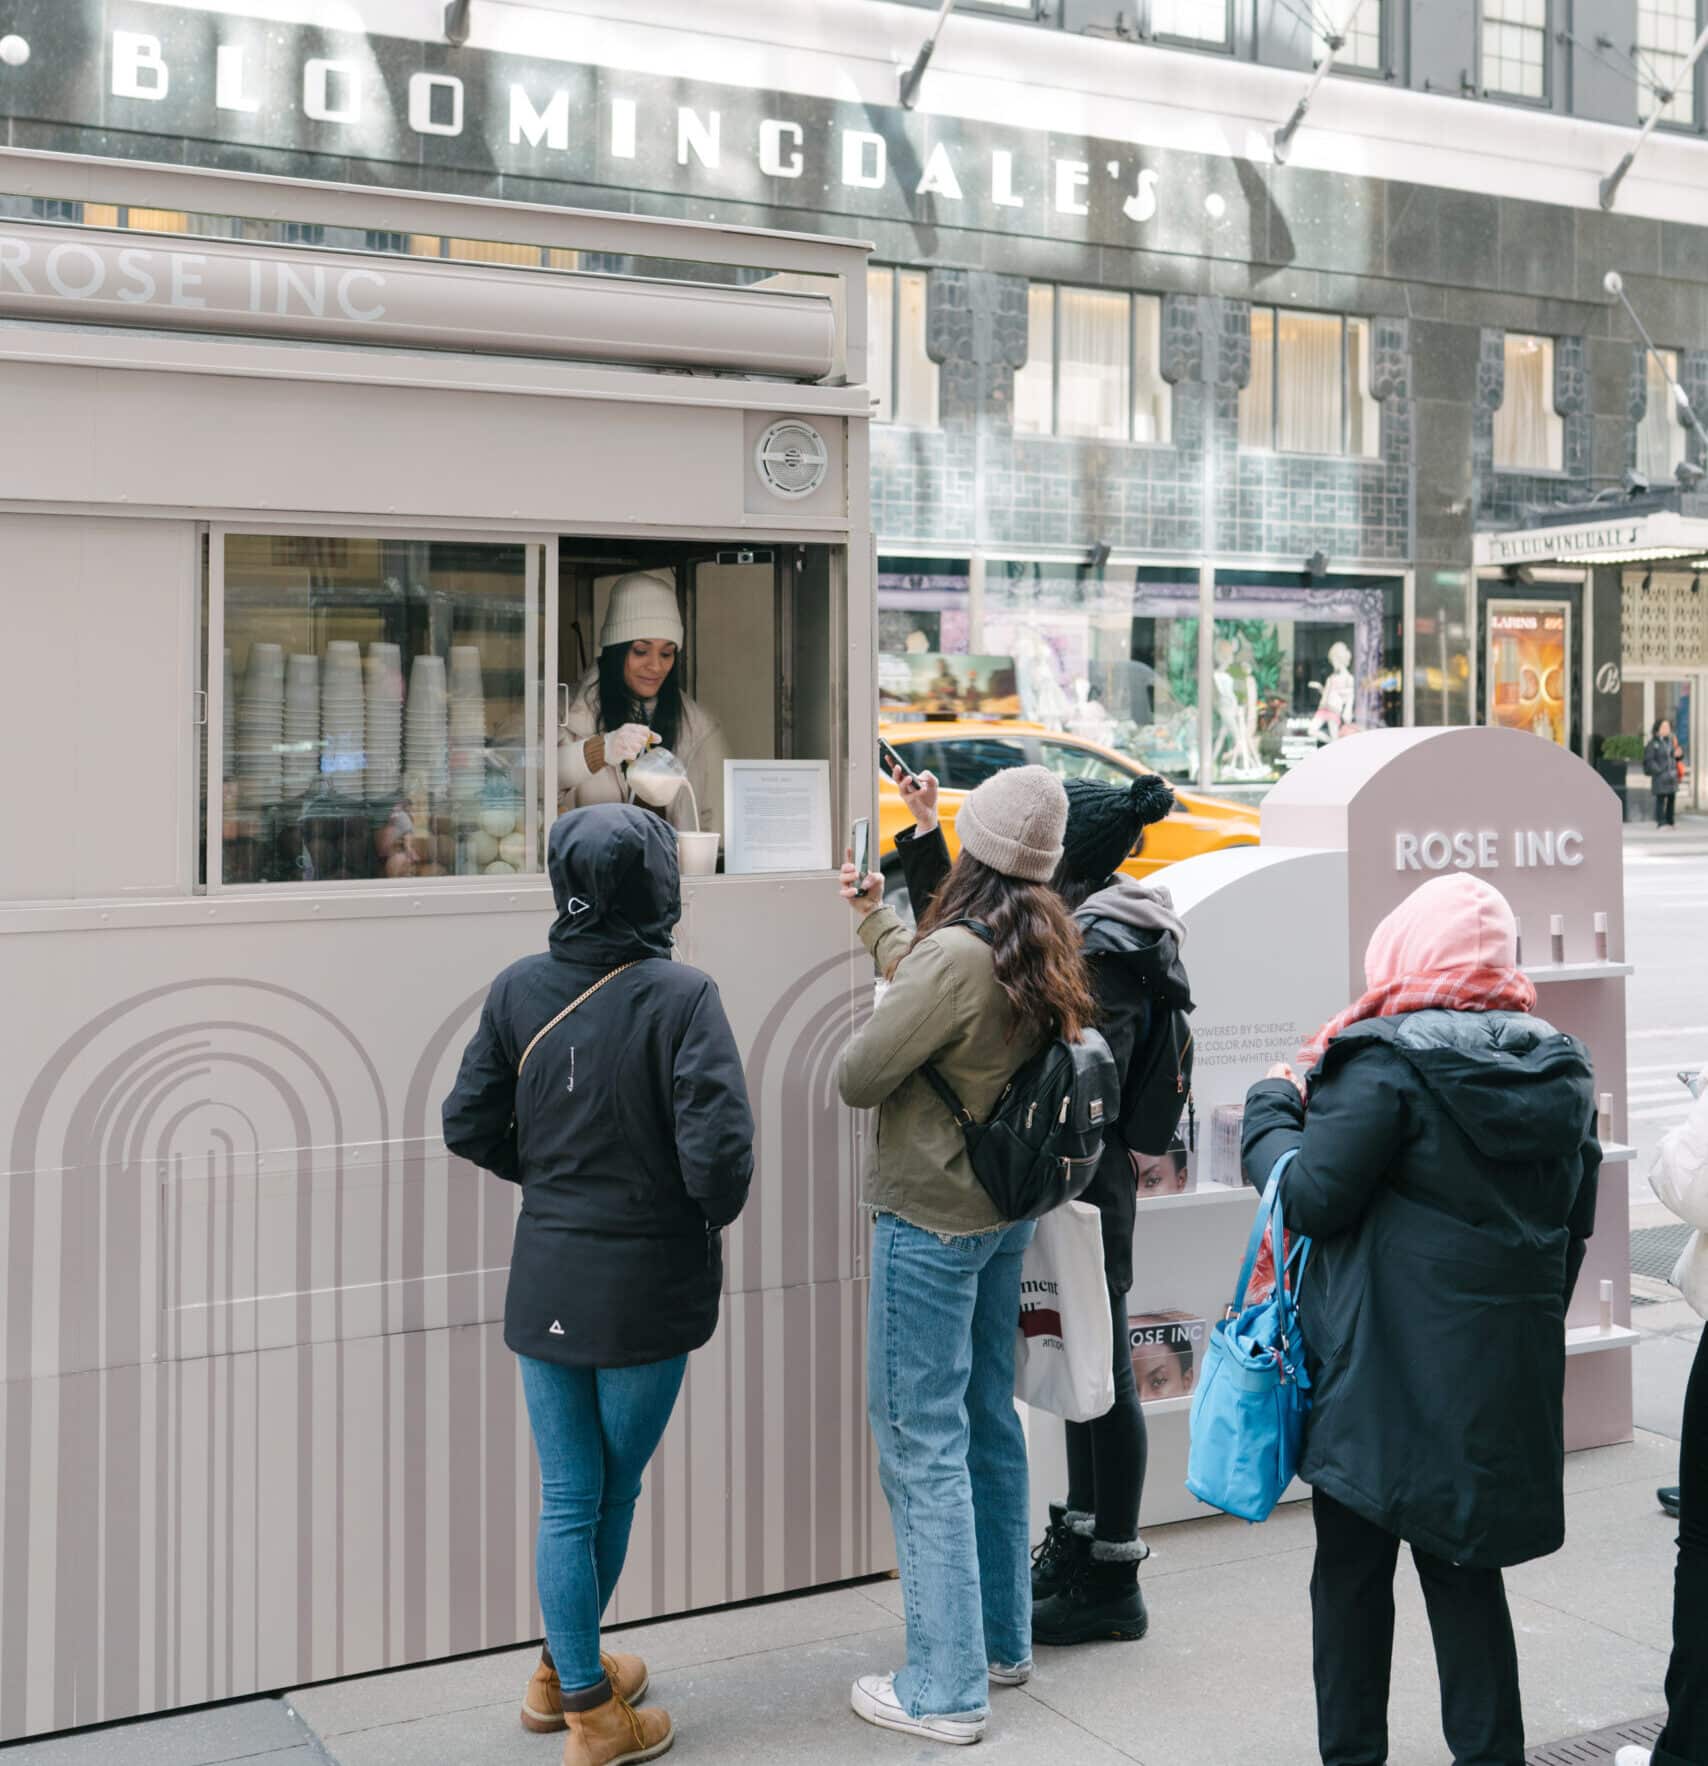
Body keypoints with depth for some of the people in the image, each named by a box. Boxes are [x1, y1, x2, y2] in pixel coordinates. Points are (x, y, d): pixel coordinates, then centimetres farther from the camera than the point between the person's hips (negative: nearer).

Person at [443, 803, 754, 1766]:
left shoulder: (519, 992, -4)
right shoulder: (680, 995, -18)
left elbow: (470, 1127, 1)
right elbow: (717, 1150, -23)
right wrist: (713, 1215, -3)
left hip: (546, 1281, 3)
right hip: (649, 1288, -3)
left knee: (568, 1496, 15)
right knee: (616, 1488, 16)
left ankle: (569, 1674, 28)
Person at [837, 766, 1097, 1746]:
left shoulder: (955, 955, -25)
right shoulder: (1043, 949, 0)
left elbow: (858, 1078, -19)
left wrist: (873, 1042, 2)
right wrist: (876, 918, 27)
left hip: (930, 1221, -8)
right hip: (1004, 1212, 8)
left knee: (921, 1437, -1)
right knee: (989, 1419, 18)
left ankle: (947, 1687, 5)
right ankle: (1003, 1638, 32)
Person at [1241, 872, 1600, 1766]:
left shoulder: (1385, 1061, -16)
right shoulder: (1560, 1071, 6)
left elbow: (1311, 1199, -16)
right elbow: (1575, 1222, 15)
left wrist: (1270, 1111, 0)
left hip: (1384, 1369, -6)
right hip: (1506, 1376, 6)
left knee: (1353, 1568, 9)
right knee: (1464, 1568, 16)